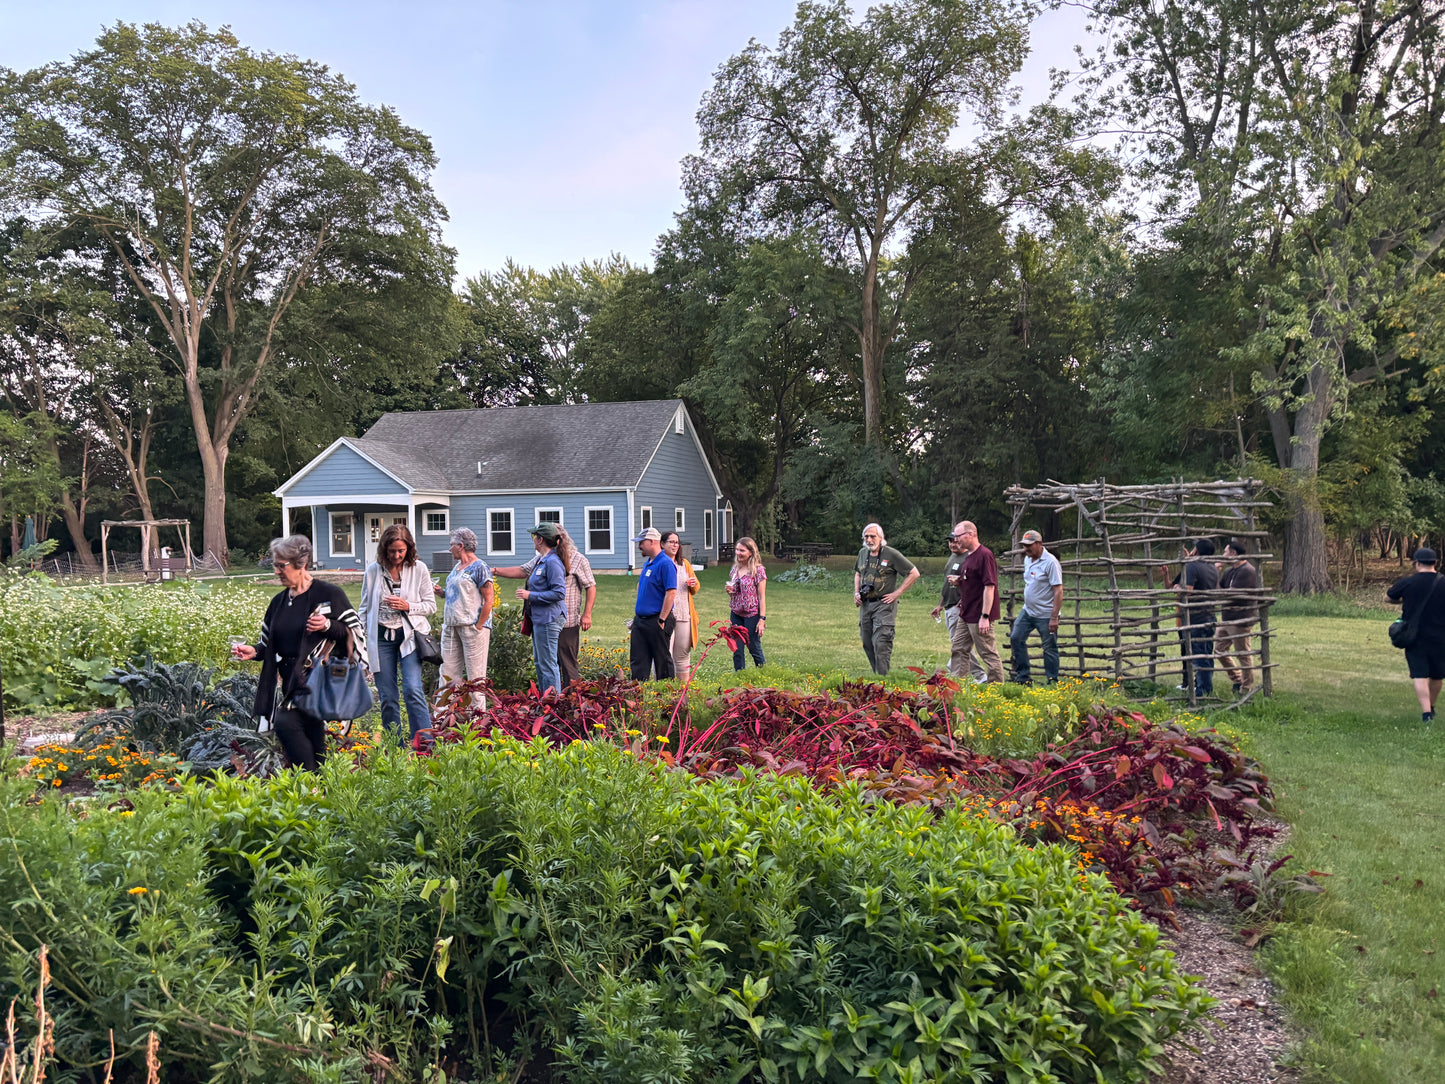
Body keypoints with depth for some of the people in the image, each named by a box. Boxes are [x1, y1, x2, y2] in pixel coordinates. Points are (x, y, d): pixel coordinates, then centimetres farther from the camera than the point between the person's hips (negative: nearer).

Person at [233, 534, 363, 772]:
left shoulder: (328, 594, -4)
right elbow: (270, 645, 22)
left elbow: (357, 632, -5)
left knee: (285, 722, -23)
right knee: (311, 741, 6)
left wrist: (328, 626, -20)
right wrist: (254, 651, 2)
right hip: (290, 681, 7)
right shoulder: (279, 602, 16)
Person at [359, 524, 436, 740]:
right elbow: (364, 609, 12)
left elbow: (431, 605, 5)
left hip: (409, 635, -2)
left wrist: (408, 606, -13)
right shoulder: (373, 571, 4)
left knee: (413, 690, -16)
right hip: (381, 637, 2)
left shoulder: (419, 570, 0)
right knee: (387, 697, 4)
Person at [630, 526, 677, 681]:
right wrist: (636, 614, 18)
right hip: (640, 620, 9)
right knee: (638, 662, 7)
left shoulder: (665, 564, -14)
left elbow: (671, 593, -20)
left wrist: (662, 620, -21)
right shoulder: (647, 563, 15)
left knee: (663, 661, 2)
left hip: (656, 620, -9)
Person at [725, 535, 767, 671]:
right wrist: (729, 591, -3)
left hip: (752, 614, -6)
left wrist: (762, 619, -15)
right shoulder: (735, 569, 9)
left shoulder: (758, 570, -9)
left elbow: (762, 597, -10)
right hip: (736, 614, 6)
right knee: (737, 650, 5)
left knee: (754, 648, 3)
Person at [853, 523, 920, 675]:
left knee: (881, 644, -13)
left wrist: (897, 593, -8)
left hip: (884, 605, -6)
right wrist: (856, 593, 12)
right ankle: (876, 675, 22)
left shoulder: (891, 554, -8)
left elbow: (914, 573, -5)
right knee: (867, 644, 10)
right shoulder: (863, 553, 11)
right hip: (865, 605, 7)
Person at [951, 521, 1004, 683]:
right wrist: (957, 581, 9)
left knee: (988, 654, -1)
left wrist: (985, 616, -24)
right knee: (959, 650, 13)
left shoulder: (985, 555, -17)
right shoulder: (968, 555, 14)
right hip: (966, 614, 10)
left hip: (979, 616, -10)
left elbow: (989, 586, -22)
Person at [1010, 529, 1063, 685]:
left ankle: (1052, 682, 11)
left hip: (1046, 615, -8)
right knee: (1016, 638, 8)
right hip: (1028, 611, 9)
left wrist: (1054, 617, -23)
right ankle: (1023, 678, 17)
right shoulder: (1027, 559, 9)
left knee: (1049, 648, 1)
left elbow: (1059, 591, -19)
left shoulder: (1050, 562, -17)